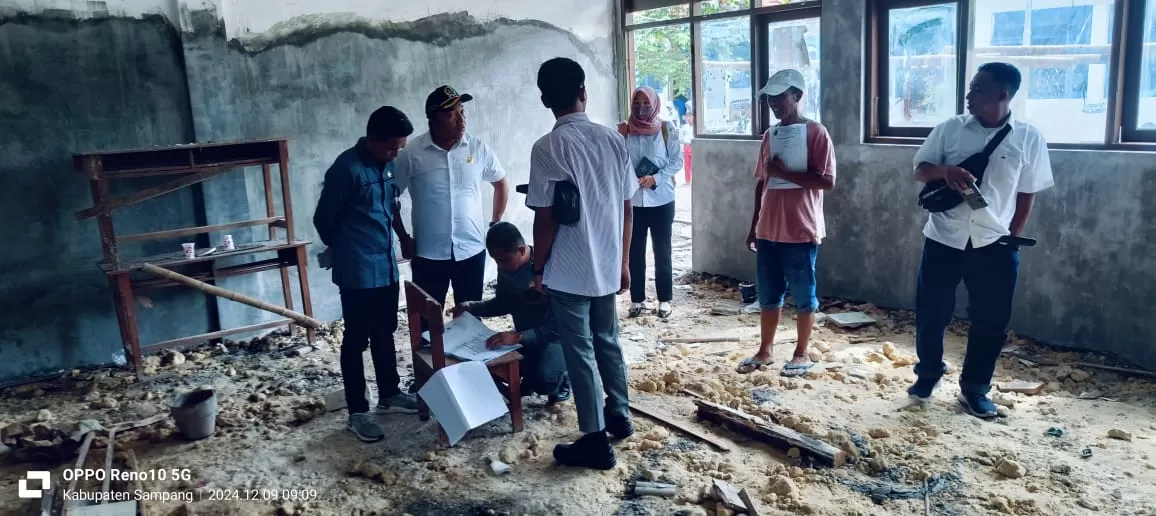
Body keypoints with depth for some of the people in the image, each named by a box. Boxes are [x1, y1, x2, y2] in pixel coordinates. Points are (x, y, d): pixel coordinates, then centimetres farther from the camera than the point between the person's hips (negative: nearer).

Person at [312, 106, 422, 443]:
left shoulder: (388, 164, 5)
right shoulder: (346, 169, -19)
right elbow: (323, 220, -9)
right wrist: (343, 249, 7)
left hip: (386, 265, 8)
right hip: (357, 272, -7)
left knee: (384, 333, 19)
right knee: (356, 340, 2)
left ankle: (389, 395, 33)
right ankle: (358, 413, 12)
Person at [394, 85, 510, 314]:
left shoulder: (478, 147, -3)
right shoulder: (412, 153, -9)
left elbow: (501, 183, 12)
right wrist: (403, 238, 0)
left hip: (472, 250, 2)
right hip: (428, 254, -1)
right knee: (427, 321, 8)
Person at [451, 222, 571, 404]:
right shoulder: (506, 268, -5)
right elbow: (503, 304, 12)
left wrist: (518, 337, -41)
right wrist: (472, 307, -6)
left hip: (554, 337, -7)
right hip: (524, 336, 7)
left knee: (543, 378, -33)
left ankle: (559, 378, 4)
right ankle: (529, 376, 12)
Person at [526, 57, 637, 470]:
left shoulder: (548, 148, -15)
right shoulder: (613, 139, 1)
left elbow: (546, 219, -15)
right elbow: (626, 208, 5)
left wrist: (538, 269, -3)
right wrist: (623, 261, 15)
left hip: (568, 271, -6)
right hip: (607, 266, 6)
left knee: (580, 352, 3)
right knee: (607, 341, 22)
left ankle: (595, 441, 11)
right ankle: (619, 416, 37)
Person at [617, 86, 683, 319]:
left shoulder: (667, 130, -2)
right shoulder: (622, 130, 1)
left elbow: (677, 161, -3)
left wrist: (655, 178, -15)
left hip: (661, 200, -1)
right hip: (632, 200, 1)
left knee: (662, 251, 6)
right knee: (635, 252, 8)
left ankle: (665, 299, 17)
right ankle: (637, 299, 20)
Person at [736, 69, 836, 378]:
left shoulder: (815, 132, -8)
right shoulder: (769, 135, 11)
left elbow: (827, 181, -15)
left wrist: (784, 172, -18)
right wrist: (754, 226, 14)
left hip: (801, 232, -6)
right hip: (769, 231, 6)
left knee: (803, 297, 7)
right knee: (768, 296, 13)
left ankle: (801, 354, 20)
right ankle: (765, 351, 24)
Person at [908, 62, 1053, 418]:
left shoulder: (1028, 139, -1)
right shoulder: (950, 129, 0)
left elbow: (1027, 194, 5)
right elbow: (920, 170, 3)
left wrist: (1012, 237, 1)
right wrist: (945, 170, -18)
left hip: (995, 245, 0)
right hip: (944, 239, 1)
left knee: (990, 322, 6)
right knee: (930, 313, 8)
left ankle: (974, 389, 24)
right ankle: (928, 374, 31)